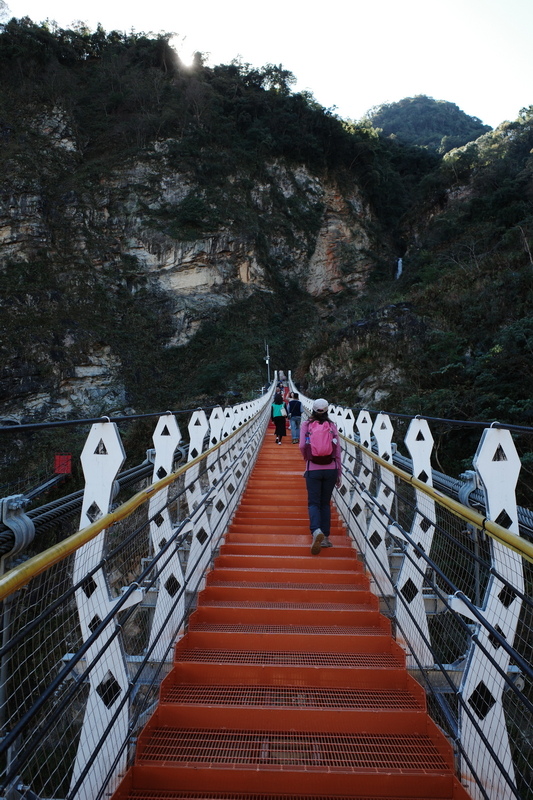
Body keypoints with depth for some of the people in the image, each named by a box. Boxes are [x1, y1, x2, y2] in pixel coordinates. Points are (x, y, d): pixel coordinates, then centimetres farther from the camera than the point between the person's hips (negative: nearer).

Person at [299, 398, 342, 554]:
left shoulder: (306, 424, -1)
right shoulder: (332, 425, 2)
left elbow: (302, 446, -11)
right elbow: (337, 450, 2)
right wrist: (339, 474, 9)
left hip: (313, 469, -2)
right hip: (330, 469, 2)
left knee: (313, 502, 4)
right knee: (326, 503, 13)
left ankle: (316, 530, -21)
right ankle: (325, 538, 14)